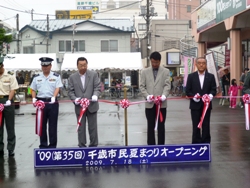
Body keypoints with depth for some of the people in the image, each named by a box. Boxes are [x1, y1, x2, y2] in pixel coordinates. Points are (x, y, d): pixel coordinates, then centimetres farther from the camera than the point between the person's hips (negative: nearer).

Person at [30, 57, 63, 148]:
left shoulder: (56, 76, 3)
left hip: (52, 103, -2)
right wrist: (34, 98, -4)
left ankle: (52, 145, 10)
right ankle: (43, 145, 15)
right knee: (42, 125, 6)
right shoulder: (37, 77, 10)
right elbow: (33, 90, 14)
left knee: (53, 125, 2)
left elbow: (57, 88, -6)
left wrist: (53, 97, -23)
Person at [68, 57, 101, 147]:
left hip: (91, 105, -1)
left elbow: (97, 87, -2)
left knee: (93, 128, 6)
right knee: (81, 128, 6)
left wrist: (95, 95, -22)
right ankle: (82, 146, 14)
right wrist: (74, 99, -17)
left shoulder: (94, 74, 1)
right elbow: (70, 91, 2)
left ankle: (93, 146, 16)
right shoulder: (72, 77, 4)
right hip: (79, 107, 1)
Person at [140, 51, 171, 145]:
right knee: (150, 127, 5)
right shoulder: (145, 72, 9)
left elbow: (167, 85, -3)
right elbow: (142, 86, 5)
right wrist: (147, 96, -12)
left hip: (162, 103, 0)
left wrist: (164, 95, -21)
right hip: (150, 104, 1)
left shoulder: (166, 71, 6)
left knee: (161, 126, 6)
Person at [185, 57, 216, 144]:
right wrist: (193, 96, -17)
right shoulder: (191, 76, 3)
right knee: (196, 126, 4)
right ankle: (196, 144, 10)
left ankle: (205, 144, 13)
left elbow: (213, 89, 2)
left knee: (206, 125, 6)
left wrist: (211, 95, -19)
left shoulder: (211, 76, 5)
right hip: (195, 105, -1)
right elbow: (187, 91, 1)